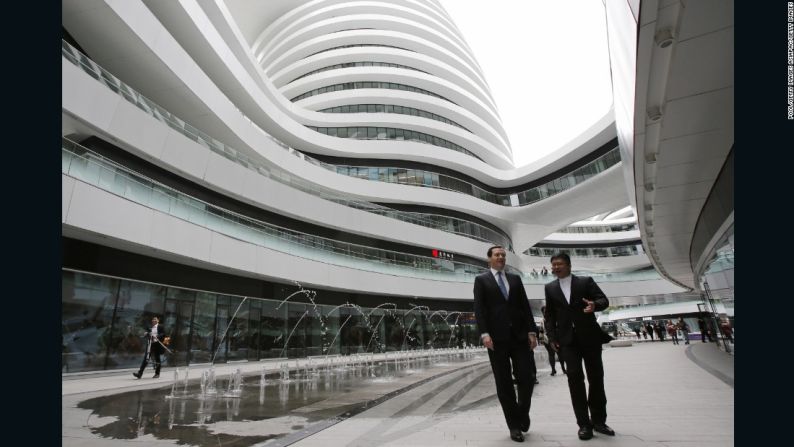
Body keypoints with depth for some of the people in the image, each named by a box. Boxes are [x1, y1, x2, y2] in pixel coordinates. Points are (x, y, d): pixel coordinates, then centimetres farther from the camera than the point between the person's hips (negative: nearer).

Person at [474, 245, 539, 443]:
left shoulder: (515, 278, 15)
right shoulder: (481, 280, 5)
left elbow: (525, 306, 11)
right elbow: (479, 309, -4)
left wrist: (531, 330, 1)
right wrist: (484, 333, -16)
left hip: (519, 336, 3)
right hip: (497, 338, -3)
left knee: (527, 379, 1)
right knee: (504, 384, 4)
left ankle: (522, 412, 30)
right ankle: (514, 425, 18)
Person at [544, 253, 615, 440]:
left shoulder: (586, 281, 4)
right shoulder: (550, 288, 10)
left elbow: (604, 300, -2)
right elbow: (549, 315, 9)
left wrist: (595, 304, -25)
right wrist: (552, 337, 0)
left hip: (590, 336, 0)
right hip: (568, 339, 1)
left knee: (596, 377, 6)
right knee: (575, 377, -5)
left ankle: (598, 420, 21)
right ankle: (584, 423, 2)